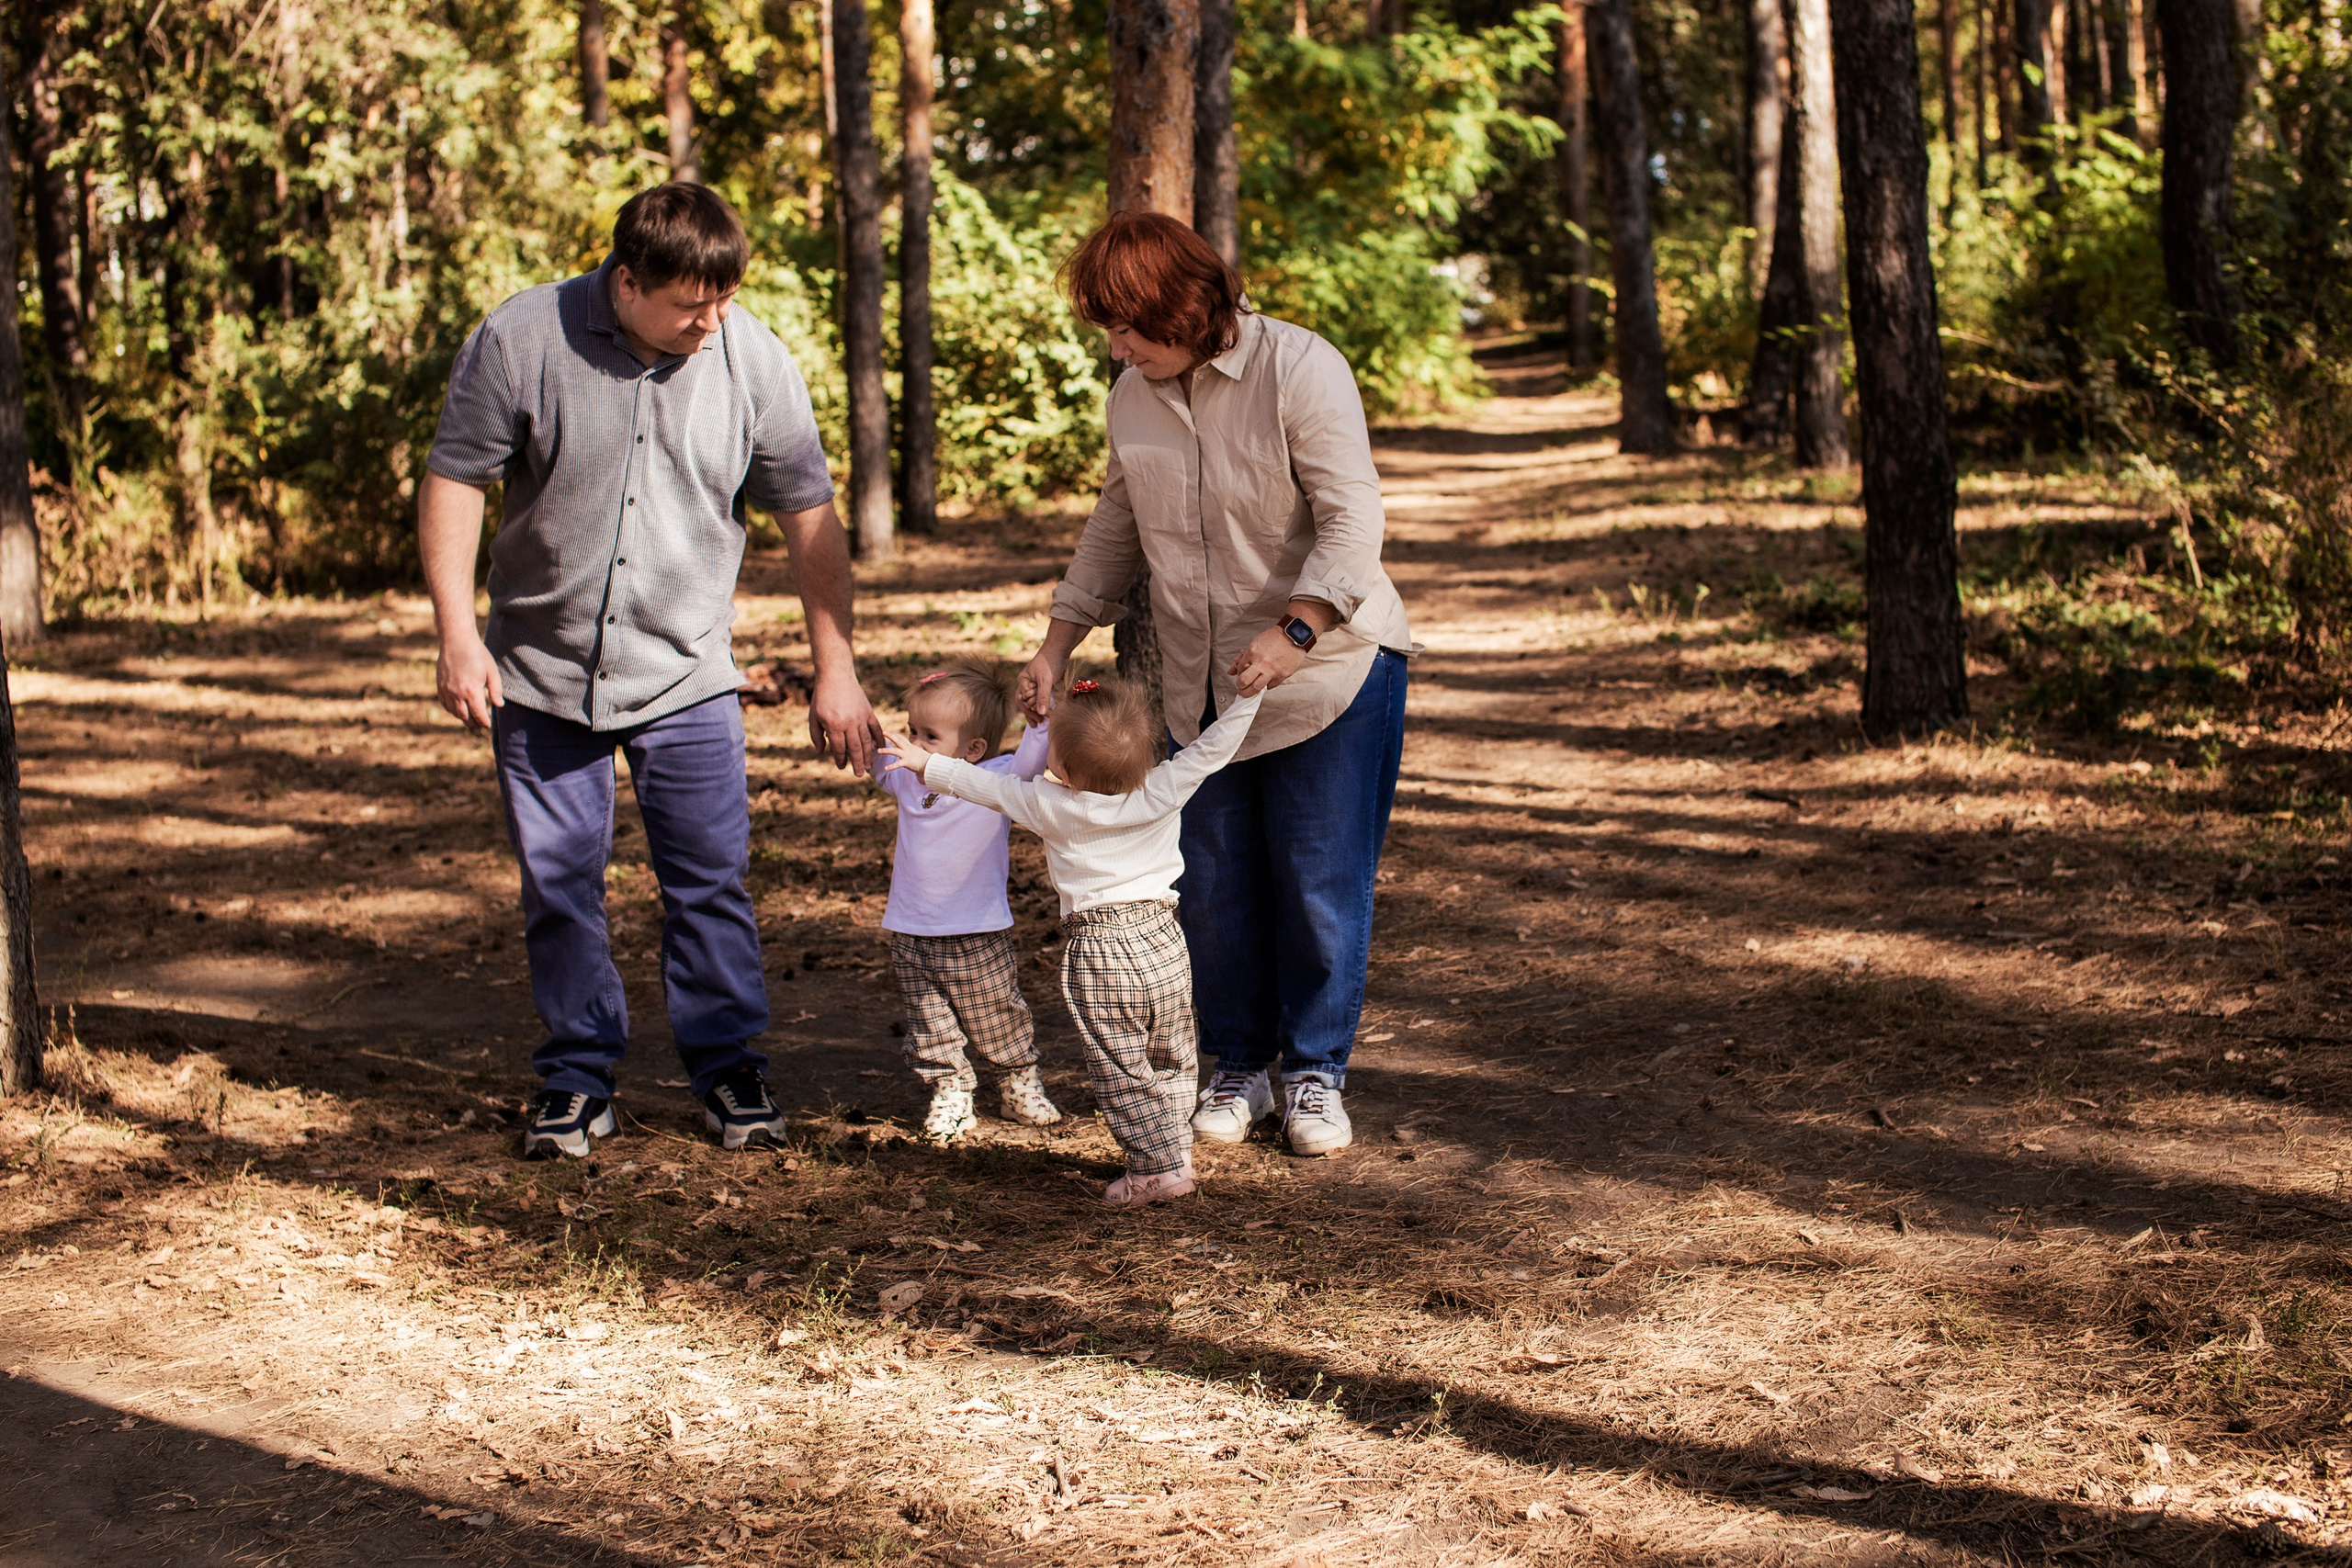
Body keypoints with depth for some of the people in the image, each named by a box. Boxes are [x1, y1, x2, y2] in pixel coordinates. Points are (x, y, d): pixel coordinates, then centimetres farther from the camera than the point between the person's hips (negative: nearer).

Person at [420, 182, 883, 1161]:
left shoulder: (753, 361, -7)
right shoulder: (519, 342, -12)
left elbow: (809, 515, 0)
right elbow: (454, 480, -6)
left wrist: (835, 671, -1)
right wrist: (457, 631, -14)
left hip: (685, 674, 0)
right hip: (542, 672, 0)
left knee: (711, 880, 0)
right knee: (558, 885, 6)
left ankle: (729, 1067, 15)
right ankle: (578, 1079, 19)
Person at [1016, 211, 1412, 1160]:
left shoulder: (1300, 370, -15)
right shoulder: (1133, 398, 5)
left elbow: (1353, 524, -20)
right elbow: (1113, 535, 16)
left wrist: (1293, 633, -33)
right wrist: (1058, 645, 8)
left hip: (1327, 668, -5)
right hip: (1201, 685, 5)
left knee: (1319, 883, -1)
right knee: (1216, 886, 6)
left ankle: (1316, 1072, 14)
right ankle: (1238, 1068, 21)